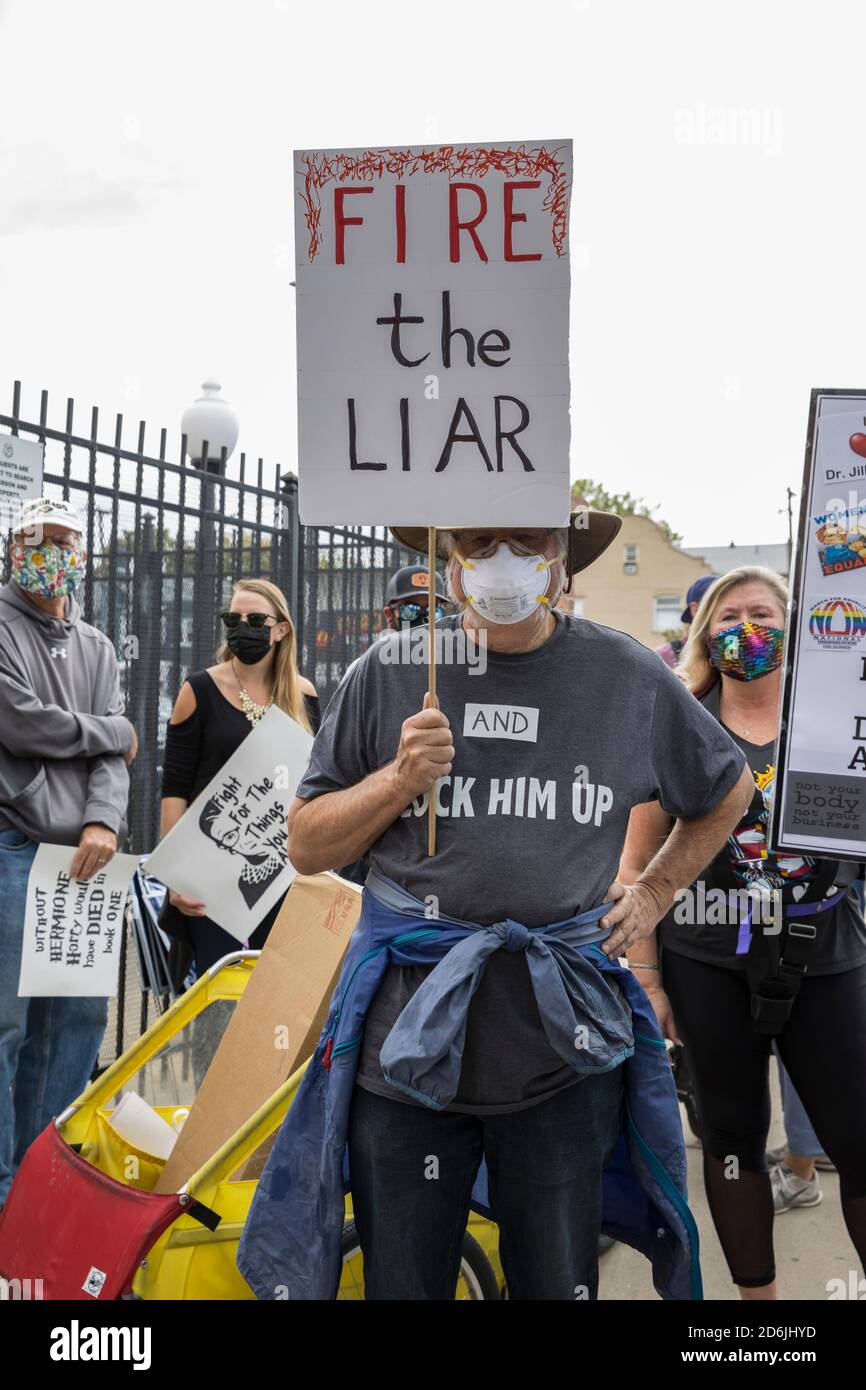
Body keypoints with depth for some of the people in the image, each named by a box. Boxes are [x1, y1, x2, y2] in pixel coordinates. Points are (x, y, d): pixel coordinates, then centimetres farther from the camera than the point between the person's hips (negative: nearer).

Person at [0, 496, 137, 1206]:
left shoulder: (97, 647, 18)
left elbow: (114, 752, 8)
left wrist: (104, 819, -10)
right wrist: (112, 732, 1)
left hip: (83, 853, 6)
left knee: (81, 1016, 9)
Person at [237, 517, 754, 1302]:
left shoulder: (629, 677, 2)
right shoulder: (391, 672, 1)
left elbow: (729, 790, 20)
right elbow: (306, 847, 4)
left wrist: (654, 894, 11)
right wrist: (400, 779, -12)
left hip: (564, 1039, 1)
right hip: (409, 1032, 0)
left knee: (559, 1282, 16)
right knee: (402, 1282, 14)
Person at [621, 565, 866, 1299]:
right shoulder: (680, 732, 1)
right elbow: (638, 865, 1)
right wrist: (645, 978, -3)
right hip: (708, 966, 0)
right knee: (734, 1139, 12)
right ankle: (758, 1295, 30)